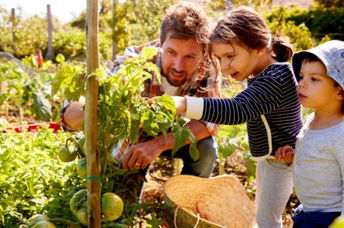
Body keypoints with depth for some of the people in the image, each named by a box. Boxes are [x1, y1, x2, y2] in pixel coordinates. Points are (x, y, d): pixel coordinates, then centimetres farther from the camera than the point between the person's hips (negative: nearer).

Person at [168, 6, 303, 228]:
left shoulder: (273, 80, -33)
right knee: (263, 210, 25)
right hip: (270, 155, 10)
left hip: (280, 158, -10)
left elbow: (237, 110, -48)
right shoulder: (269, 72, -1)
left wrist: (183, 103, -58)